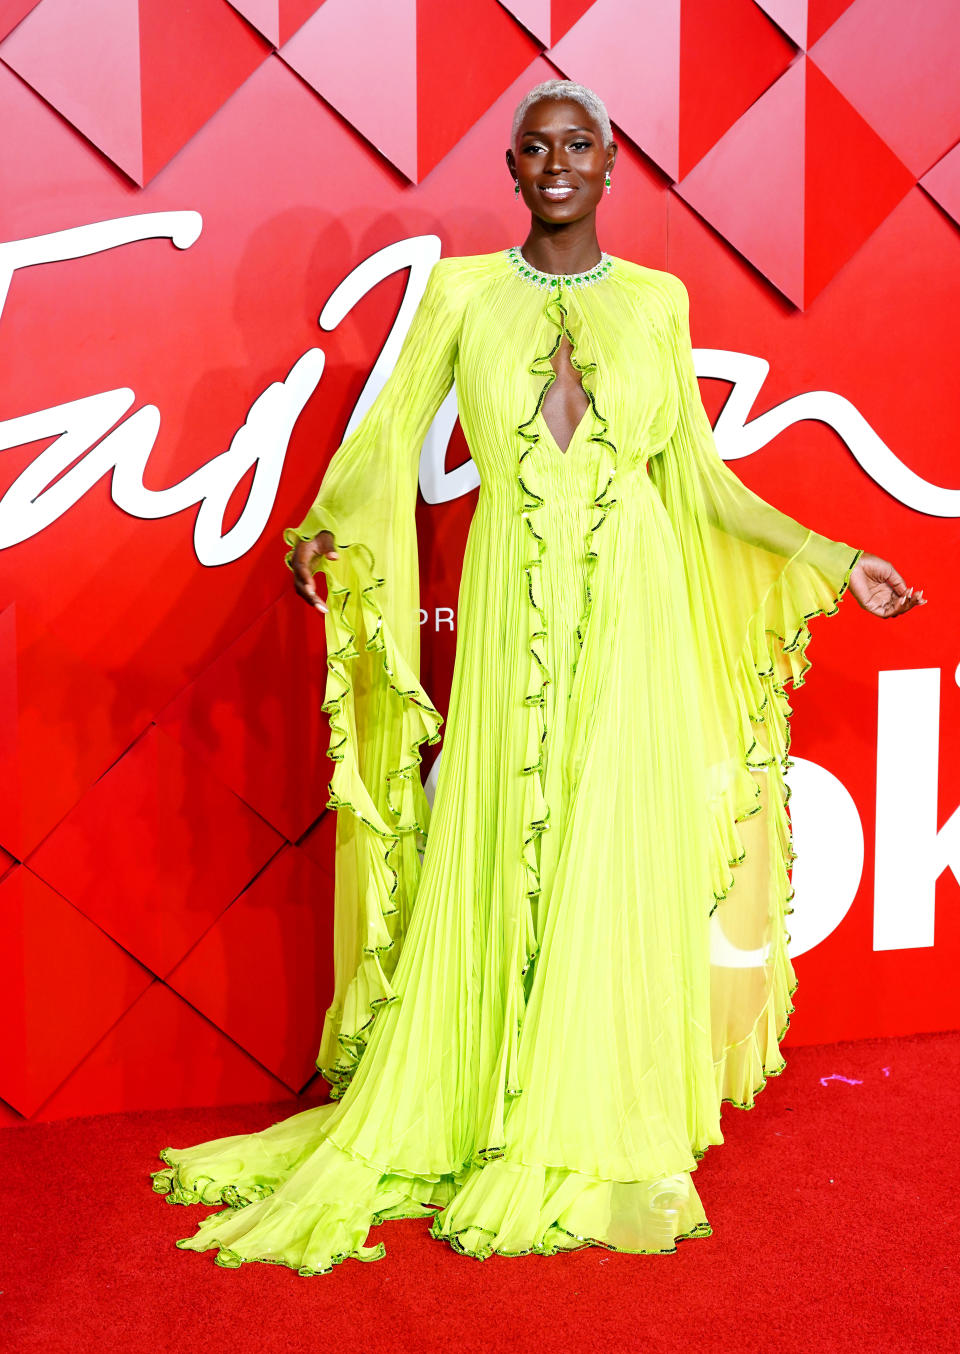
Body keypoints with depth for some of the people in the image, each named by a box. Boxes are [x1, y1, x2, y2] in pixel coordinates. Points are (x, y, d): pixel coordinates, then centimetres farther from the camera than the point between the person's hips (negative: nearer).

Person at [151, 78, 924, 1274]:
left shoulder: (657, 300, 8)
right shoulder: (463, 292, 6)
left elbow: (697, 477, 11)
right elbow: (386, 439, -1)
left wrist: (831, 562, 8)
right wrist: (329, 538, -20)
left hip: (633, 609, 1)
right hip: (511, 607, 0)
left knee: (620, 860, 1)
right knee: (493, 856, 3)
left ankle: (605, 1137, 15)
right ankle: (447, 1119, 19)